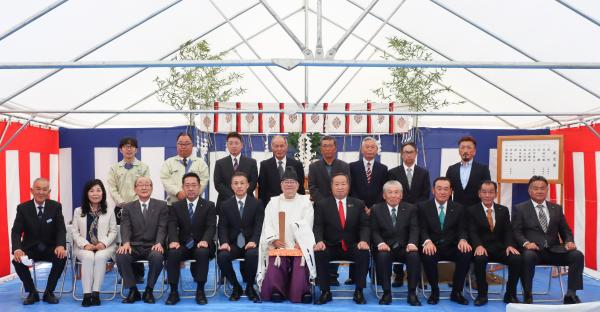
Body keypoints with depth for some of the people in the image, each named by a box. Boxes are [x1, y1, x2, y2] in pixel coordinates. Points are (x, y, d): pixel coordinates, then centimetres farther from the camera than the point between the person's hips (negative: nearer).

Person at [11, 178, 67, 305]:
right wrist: (17, 249, -30)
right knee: (17, 260, -29)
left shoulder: (56, 206, -5)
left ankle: (49, 292, -10)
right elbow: (16, 232, -9)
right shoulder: (23, 208, -5)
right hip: (30, 248, 1)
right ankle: (32, 293, -7)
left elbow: (61, 230, -9)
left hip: (50, 247, 0)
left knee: (62, 257, -30)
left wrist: (60, 245, -31)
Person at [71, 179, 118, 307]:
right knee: (88, 257, -34)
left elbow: (113, 231, 6)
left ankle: (96, 293, -32)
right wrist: (85, 244, -11)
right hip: (84, 247, 1)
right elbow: (75, 232, 6)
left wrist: (104, 243, -13)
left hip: (105, 247, 0)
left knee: (100, 257, -35)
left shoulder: (109, 211, 10)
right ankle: (87, 294, -32)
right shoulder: (78, 211, 12)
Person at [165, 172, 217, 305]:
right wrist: (174, 240, -24)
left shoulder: (209, 206, 5)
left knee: (202, 253, -35)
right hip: (183, 245, 2)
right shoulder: (176, 206, 11)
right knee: (172, 253, -30)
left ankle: (200, 291, -23)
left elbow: (211, 227, -7)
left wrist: (205, 241, -28)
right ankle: (174, 292, -18)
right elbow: (172, 226, -3)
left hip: (201, 245, -2)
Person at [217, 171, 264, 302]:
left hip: (250, 243, -1)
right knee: (222, 256, -30)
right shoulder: (226, 205, 11)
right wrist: (224, 242, -17)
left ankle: (250, 287, -9)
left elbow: (259, 225, -3)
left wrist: (253, 241, -21)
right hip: (233, 243, 2)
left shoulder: (257, 203, 6)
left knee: (252, 255, -35)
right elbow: (222, 227, 3)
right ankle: (236, 286, -5)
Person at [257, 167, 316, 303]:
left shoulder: (305, 201, 11)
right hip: (278, 245, 1)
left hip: (300, 245, -1)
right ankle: (277, 290, -11)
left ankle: (301, 292, -12)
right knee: (275, 263, -28)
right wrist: (274, 240, -11)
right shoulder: (273, 202, 16)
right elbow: (268, 224, 7)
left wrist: (299, 243, -15)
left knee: (300, 263, -28)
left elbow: (307, 225, 0)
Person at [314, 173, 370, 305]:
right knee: (319, 254, -31)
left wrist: (364, 240, -18)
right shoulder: (322, 205, 6)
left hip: (352, 247, 1)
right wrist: (319, 241, -24)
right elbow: (318, 226, -3)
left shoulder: (358, 204, 10)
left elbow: (364, 226, 3)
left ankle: (358, 292, -13)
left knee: (364, 253, -29)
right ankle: (325, 292, -15)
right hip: (330, 247, -1)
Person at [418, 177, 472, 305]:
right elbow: (422, 230, -4)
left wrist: (462, 240, -20)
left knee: (467, 254, -29)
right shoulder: (423, 207, 3)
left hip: (451, 247, 2)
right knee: (427, 256, -35)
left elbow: (462, 229, 5)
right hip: (432, 247, -2)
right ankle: (434, 291, -9)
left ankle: (456, 292, -8)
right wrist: (427, 241, -26)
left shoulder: (458, 208, 10)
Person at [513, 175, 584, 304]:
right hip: (532, 249, -4)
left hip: (554, 250, 4)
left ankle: (571, 295, -13)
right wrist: (526, 243, -22)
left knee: (577, 255, -22)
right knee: (528, 256, -38)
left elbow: (565, 230, 16)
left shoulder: (556, 208, 18)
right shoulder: (520, 209, 6)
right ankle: (527, 296, -21)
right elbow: (516, 232, -2)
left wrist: (569, 242, -7)